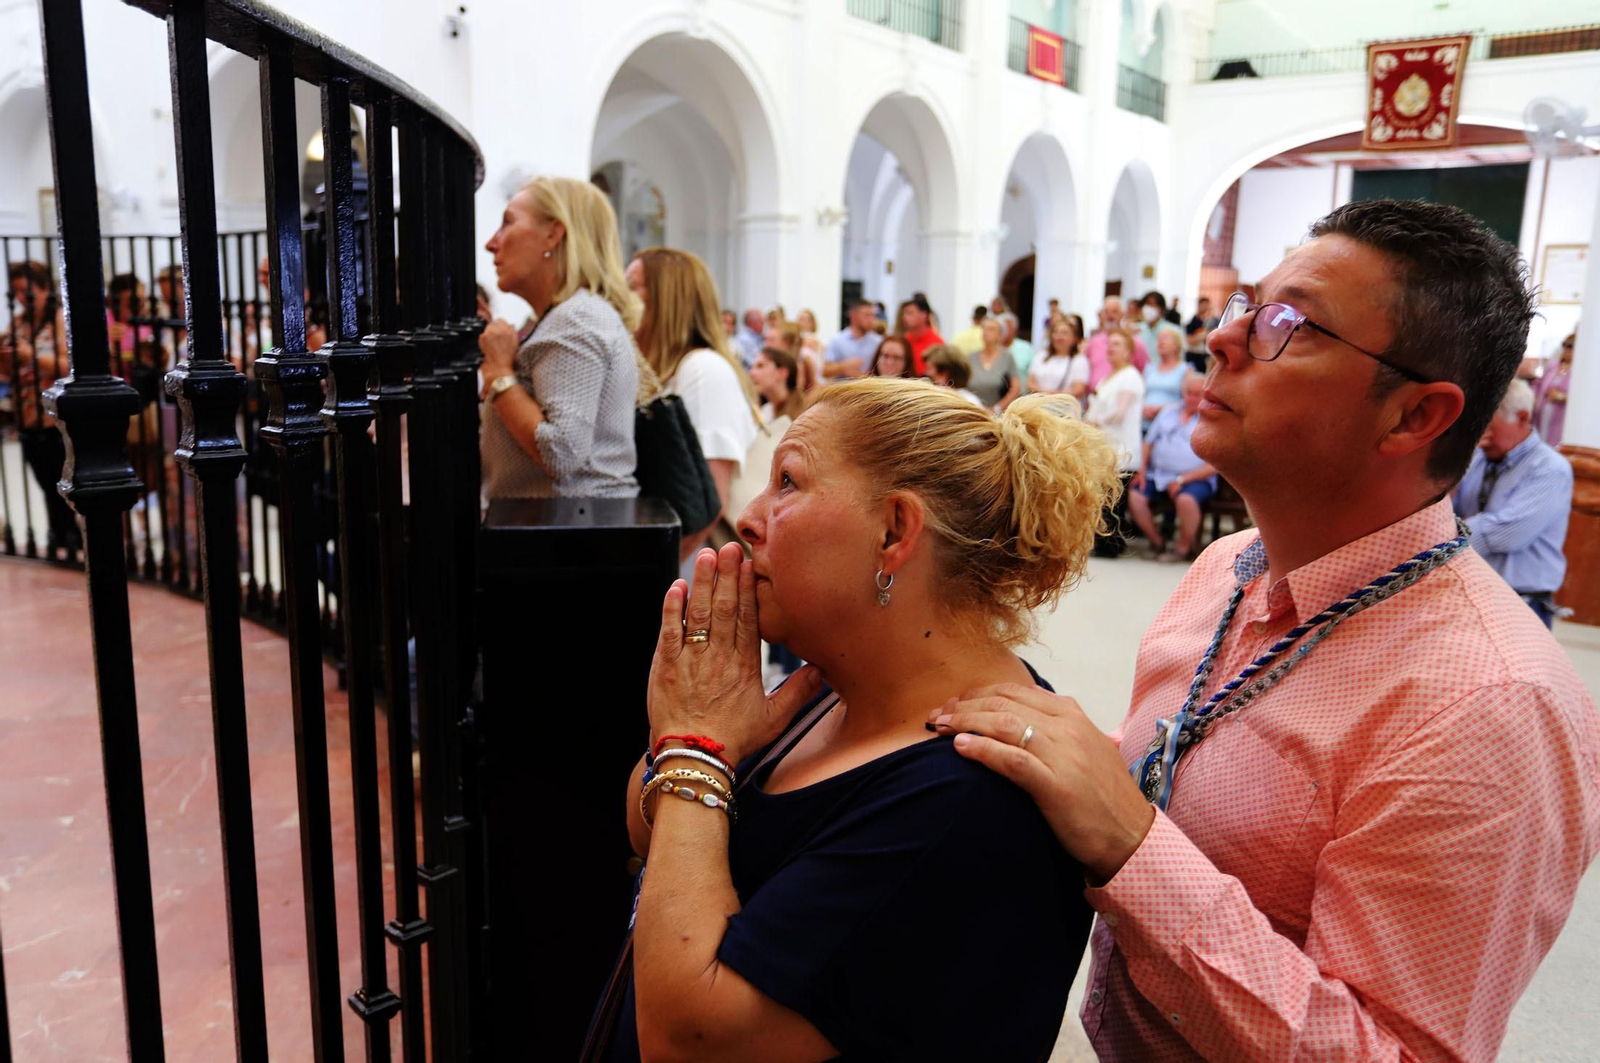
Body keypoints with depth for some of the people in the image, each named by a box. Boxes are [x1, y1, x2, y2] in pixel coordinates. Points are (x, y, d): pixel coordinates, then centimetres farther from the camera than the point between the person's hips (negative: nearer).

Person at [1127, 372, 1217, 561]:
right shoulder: (1168, 412, 18)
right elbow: (1149, 442, 19)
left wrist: (1183, 479, -15)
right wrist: (1142, 470, 4)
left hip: (1196, 479, -4)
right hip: (1158, 475, 5)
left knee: (1186, 499, -36)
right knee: (1134, 495, -21)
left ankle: (1184, 547, -10)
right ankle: (1157, 541, 1)